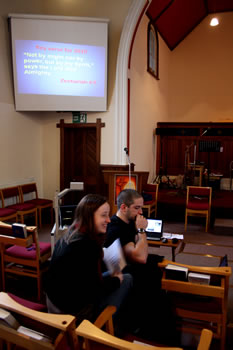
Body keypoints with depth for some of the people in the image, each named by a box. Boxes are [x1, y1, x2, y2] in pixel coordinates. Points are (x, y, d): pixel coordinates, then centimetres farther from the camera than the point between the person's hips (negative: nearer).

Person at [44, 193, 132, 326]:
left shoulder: (69, 235, -2)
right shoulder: (86, 246, -29)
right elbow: (95, 292, -21)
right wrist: (116, 280, -5)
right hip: (75, 313, -8)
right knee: (127, 279, 5)